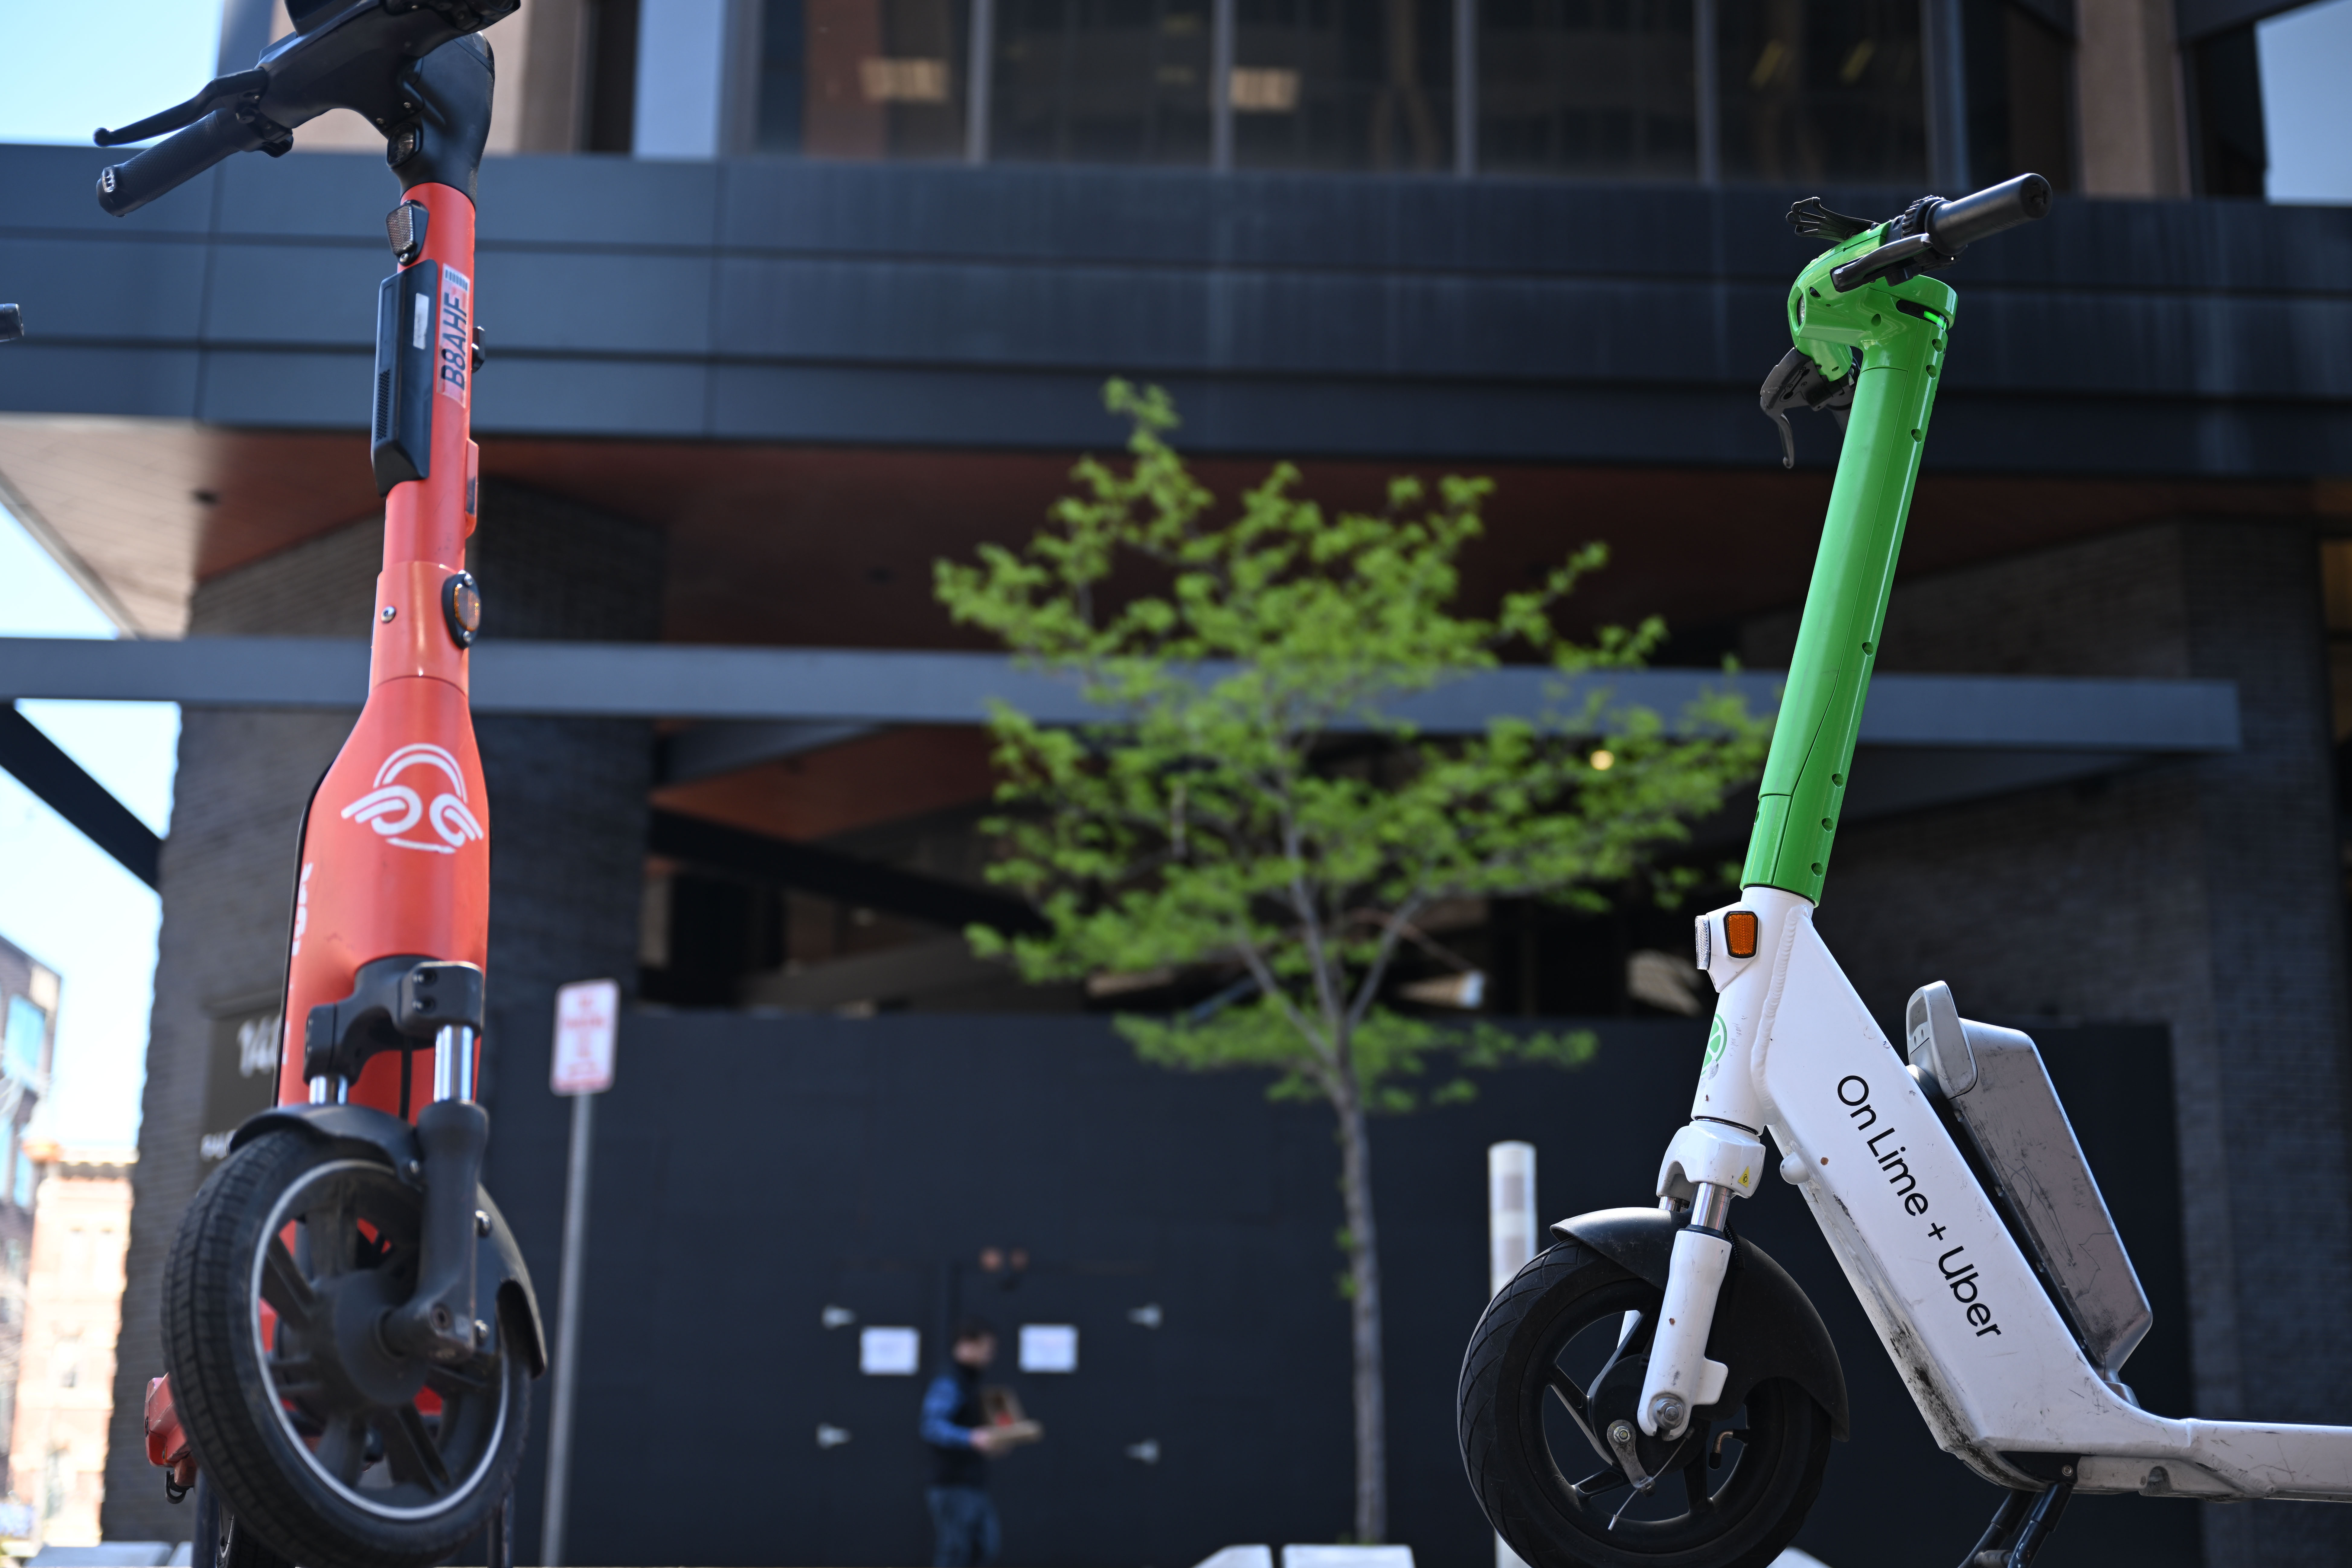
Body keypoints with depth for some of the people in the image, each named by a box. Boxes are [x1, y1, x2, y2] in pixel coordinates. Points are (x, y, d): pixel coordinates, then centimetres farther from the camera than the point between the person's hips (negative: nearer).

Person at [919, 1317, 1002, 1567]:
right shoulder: (949, 1382, -14)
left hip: (976, 1484, 10)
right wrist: (971, 1438, -41)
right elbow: (933, 1427, -28)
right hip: (954, 1487, -10)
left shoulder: (970, 1380, 17)